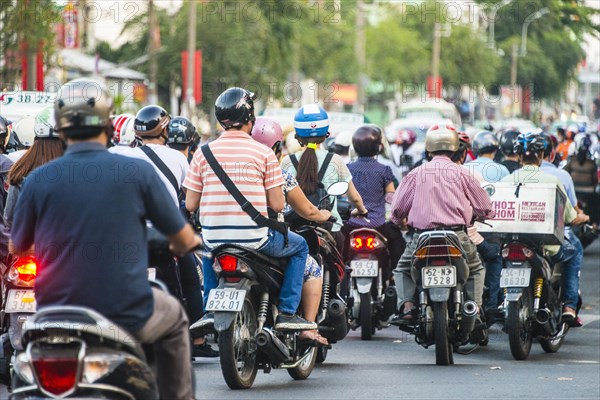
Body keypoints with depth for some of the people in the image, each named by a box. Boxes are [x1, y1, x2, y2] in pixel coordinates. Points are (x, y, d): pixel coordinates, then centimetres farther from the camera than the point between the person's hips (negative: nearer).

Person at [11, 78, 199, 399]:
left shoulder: (37, 181, -6)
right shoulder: (137, 172, -8)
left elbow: (18, 248, 7)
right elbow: (184, 240, 0)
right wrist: (183, 246, 26)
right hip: (127, 316, -1)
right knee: (174, 318, 30)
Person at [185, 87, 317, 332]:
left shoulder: (203, 153, 1)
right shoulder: (263, 153, -6)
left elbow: (190, 205, 2)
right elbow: (277, 205, -7)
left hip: (215, 238, 3)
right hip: (255, 237, -3)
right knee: (299, 247, 23)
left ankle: (210, 310, 25)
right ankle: (287, 313, 13)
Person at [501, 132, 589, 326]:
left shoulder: (507, 181, -2)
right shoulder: (551, 180, -9)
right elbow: (571, 219, -1)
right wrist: (582, 218, 23)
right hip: (546, 243, -3)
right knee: (574, 252, 27)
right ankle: (569, 307, 16)